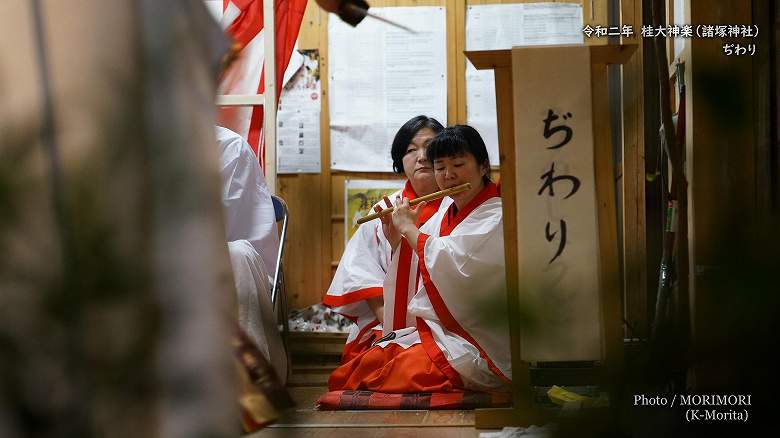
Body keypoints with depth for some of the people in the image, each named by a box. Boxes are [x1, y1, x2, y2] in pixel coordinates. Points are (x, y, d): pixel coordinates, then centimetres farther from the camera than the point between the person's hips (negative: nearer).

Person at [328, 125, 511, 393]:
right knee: (344, 376, -14)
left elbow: (453, 265, -21)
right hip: (428, 330, 7)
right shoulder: (444, 214, 18)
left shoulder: (496, 217, -6)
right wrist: (396, 240, 7)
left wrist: (409, 228, -8)